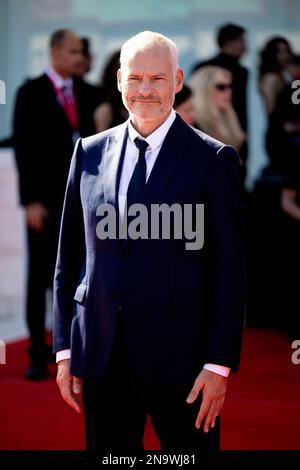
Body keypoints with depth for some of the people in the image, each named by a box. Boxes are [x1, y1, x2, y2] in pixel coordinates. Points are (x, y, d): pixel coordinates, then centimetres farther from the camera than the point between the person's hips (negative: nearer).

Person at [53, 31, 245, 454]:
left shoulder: (213, 160, -4)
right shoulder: (90, 152, 8)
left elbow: (229, 271, -6)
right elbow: (69, 256, 10)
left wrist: (219, 364, -9)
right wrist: (64, 348, 7)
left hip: (179, 356, -3)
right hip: (100, 356, 4)